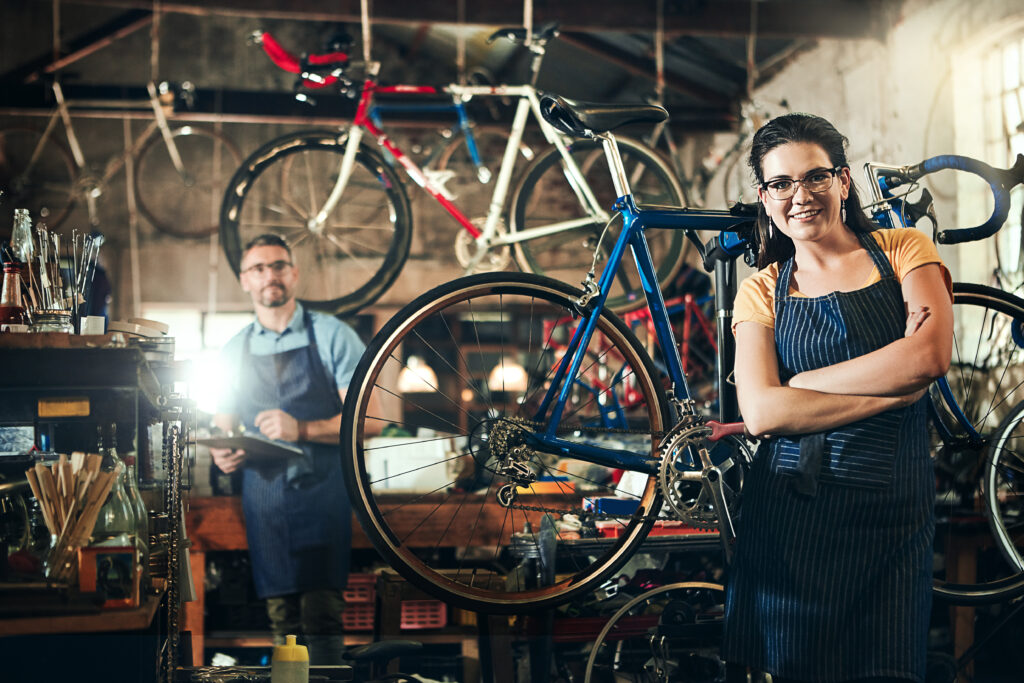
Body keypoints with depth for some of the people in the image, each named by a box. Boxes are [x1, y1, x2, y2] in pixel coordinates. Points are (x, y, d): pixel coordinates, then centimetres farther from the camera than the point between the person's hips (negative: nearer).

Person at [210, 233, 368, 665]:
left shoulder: (332, 336, 3)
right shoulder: (233, 353, 15)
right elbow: (223, 427, 20)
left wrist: (302, 429, -17)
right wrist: (222, 454, -3)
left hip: (322, 495, -3)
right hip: (263, 503, 4)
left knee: (321, 613, -13)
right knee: (282, 618, 3)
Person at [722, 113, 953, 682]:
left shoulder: (904, 251, 7)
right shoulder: (763, 290, 8)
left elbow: (931, 356, -11)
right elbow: (761, 412, -7)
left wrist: (798, 383, -8)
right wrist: (893, 388, -11)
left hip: (890, 507, 0)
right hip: (788, 510, 1)